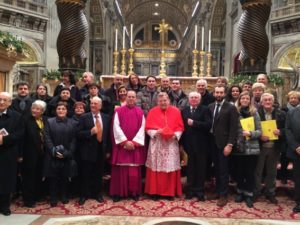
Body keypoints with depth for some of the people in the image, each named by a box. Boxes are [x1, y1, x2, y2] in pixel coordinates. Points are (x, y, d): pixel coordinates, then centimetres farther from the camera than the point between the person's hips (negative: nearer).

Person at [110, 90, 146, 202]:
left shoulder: (140, 112, 8)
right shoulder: (119, 111, 3)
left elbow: (142, 128, 1)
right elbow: (116, 127, -5)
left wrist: (134, 142, -11)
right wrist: (125, 141, -13)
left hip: (136, 145, 1)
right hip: (121, 145, -1)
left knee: (135, 170, 4)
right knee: (120, 170, 1)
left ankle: (134, 192, 14)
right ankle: (119, 192, 10)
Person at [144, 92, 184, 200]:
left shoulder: (176, 111, 4)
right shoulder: (153, 112, 2)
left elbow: (180, 127, 3)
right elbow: (148, 127, 0)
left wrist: (175, 135, -14)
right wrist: (156, 132, -18)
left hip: (171, 143, 1)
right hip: (156, 143, 0)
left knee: (171, 167, 2)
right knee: (156, 167, 3)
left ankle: (170, 191, 13)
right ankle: (155, 191, 12)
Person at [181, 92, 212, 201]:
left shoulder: (205, 109, -1)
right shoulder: (184, 110, 10)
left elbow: (208, 125, -15)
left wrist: (194, 123, -19)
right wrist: (182, 142, -3)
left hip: (201, 144, -3)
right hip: (189, 143, 3)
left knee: (201, 167, 6)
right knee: (190, 167, 10)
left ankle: (200, 191, 16)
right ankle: (190, 190, 20)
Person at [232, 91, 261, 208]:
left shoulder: (254, 113, 0)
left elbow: (259, 131, -1)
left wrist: (250, 133, -18)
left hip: (251, 148, -1)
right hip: (237, 148, 1)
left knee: (250, 172, 5)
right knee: (239, 172, 12)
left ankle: (249, 195, 18)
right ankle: (240, 192, 29)